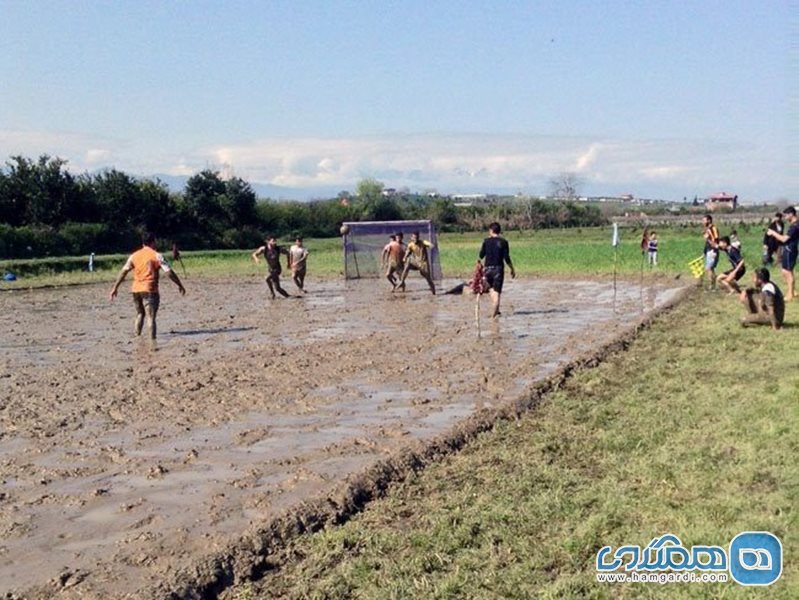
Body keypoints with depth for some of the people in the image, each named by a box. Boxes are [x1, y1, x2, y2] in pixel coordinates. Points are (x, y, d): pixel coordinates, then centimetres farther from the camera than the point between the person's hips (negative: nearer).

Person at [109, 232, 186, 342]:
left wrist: (115, 288, 13)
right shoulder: (157, 256, -4)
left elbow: (123, 272, 9)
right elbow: (169, 272, -7)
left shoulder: (134, 256, 10)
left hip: (136, 289, 5)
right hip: (150, 290, -5)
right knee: (151, 317, -6)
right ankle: (152, 340, -12)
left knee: (140, 314, 22)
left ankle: (136, 336, 21)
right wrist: (180, 285, 1)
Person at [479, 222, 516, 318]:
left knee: (491, 288, 19)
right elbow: (507, 258, -6)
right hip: (498, 268, -1)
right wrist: (512, 269, 4)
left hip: (488, 268, 1)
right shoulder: (503, 242, -2)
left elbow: (481, 255, 5)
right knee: (497, 290, 2)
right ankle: (495, 311, -5)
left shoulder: (486, 241, 0)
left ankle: (496, 309, 11)